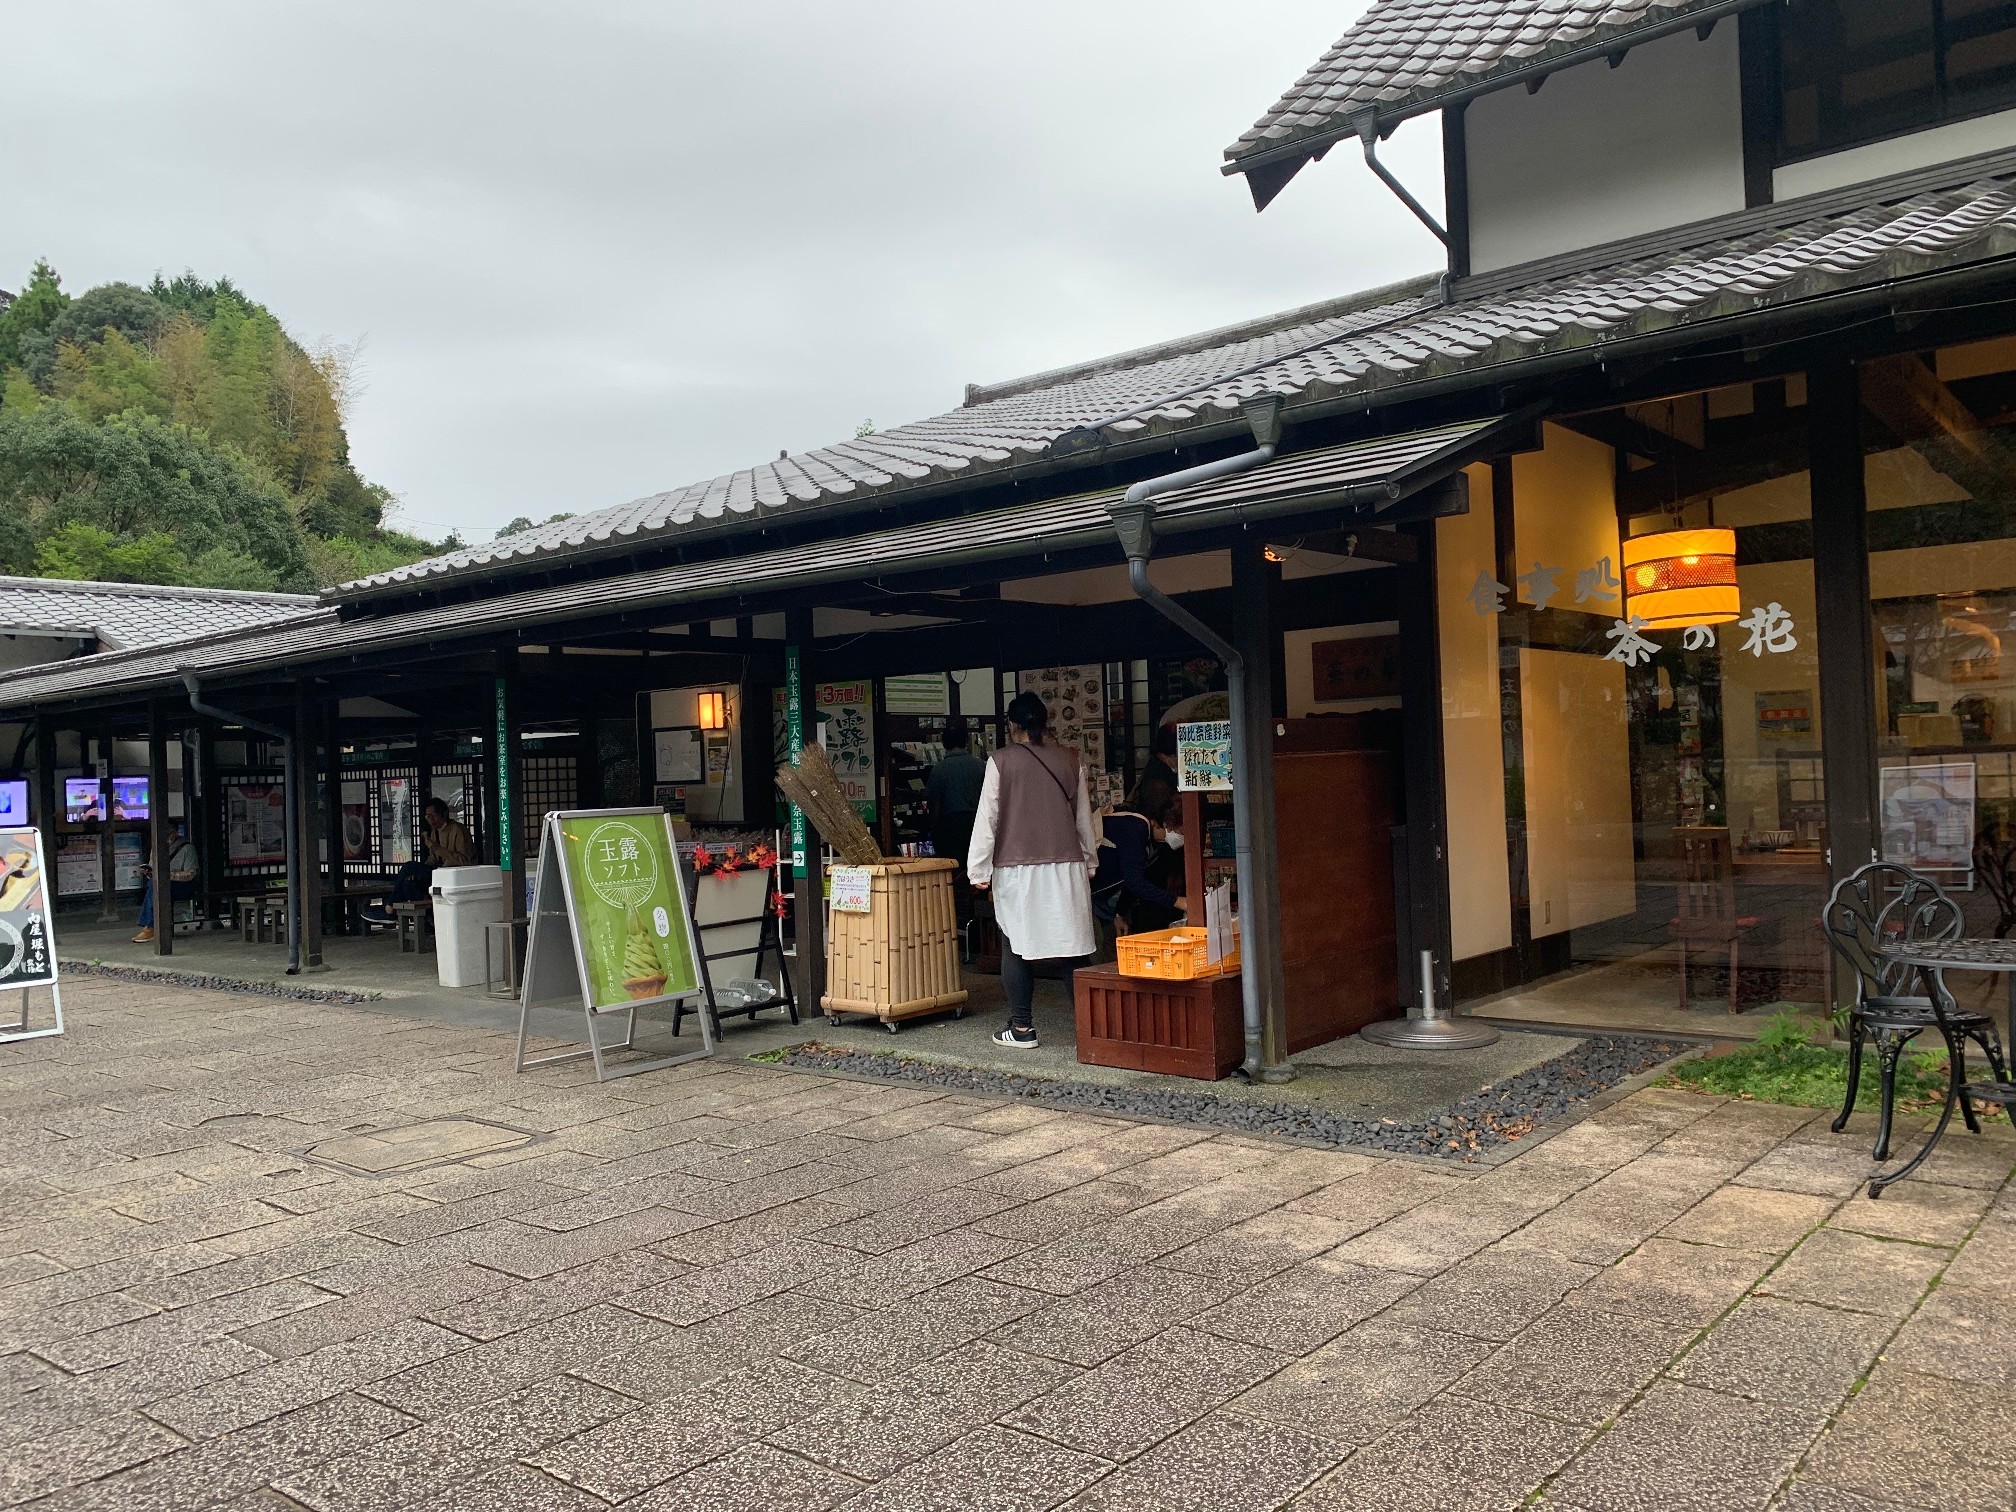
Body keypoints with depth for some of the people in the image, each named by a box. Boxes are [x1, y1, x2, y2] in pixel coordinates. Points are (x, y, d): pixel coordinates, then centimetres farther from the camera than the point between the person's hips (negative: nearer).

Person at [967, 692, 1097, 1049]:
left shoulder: (1001, 761, -5)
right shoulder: (1069, 759, 5)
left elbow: (987, 816, -5)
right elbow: (1084, 816, 12)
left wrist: (980, 870, 1)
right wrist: (1089, 861, 23)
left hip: (1017, 869, -3)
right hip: (1067, 867, 3)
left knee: (1016, 948, 5)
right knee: (1073, 945, 7)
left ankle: (1022, 1028, 7)